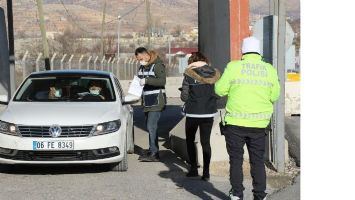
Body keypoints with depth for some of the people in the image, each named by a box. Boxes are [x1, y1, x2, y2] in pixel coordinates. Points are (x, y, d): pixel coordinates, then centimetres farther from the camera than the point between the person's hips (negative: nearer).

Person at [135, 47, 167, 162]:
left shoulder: (157, 65, -12)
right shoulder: (142, 67, 14)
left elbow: (162, 81, -23)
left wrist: (147, 80, -28)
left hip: (156, 101, -9)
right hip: (147, 102, 9)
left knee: (152, 126, -14)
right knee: (149, 127, 12)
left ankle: (154, 153, -13)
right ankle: (152, 150, 19)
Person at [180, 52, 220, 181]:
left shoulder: (189, 75, -10)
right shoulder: (214, 74, -1)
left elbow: (184, 97, -8)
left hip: (193, 113, -3)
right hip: (209, 113, 3)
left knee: (190, 140, 16)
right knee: (205, 142, 10)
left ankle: (193, 168, 10)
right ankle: (206, 172, 5)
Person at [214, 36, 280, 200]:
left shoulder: (233, 67, -7)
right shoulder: (270, 70, 1)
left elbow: (220, 90, -3)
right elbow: (274, 96, 5)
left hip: (236, 123, -2)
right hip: (259, 124, 2)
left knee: (236, 160, 9)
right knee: (258, 161, 12)